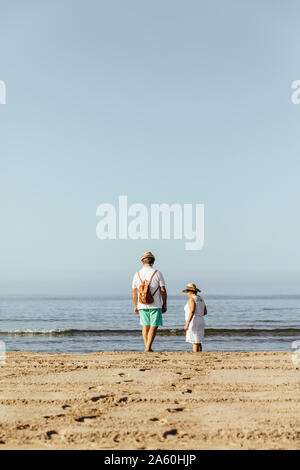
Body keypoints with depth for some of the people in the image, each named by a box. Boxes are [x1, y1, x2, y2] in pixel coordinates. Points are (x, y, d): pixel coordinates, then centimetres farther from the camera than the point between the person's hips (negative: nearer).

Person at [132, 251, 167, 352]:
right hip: (155, 305, -3)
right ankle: (148, 348, -9)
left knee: (145, 326, 15)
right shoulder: (157, 273, -6)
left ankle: (147, 347, 14)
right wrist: (164, 305, 3)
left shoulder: (137, 274, 1)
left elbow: (134, 292, 5)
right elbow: (163, 290, -6)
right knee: (153, 327, 1)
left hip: (142, 306, 3)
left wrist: (135, 306, 15)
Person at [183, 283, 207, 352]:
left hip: (193, 323, -9)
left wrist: (187, 323, -24)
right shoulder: (201, 299, 14)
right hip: (200, 322, 9)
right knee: (198, 342, 12)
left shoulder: (191, 299, -12)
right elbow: (205, 312, 17)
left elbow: (192, 312, -23)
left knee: (195, 342, -8)